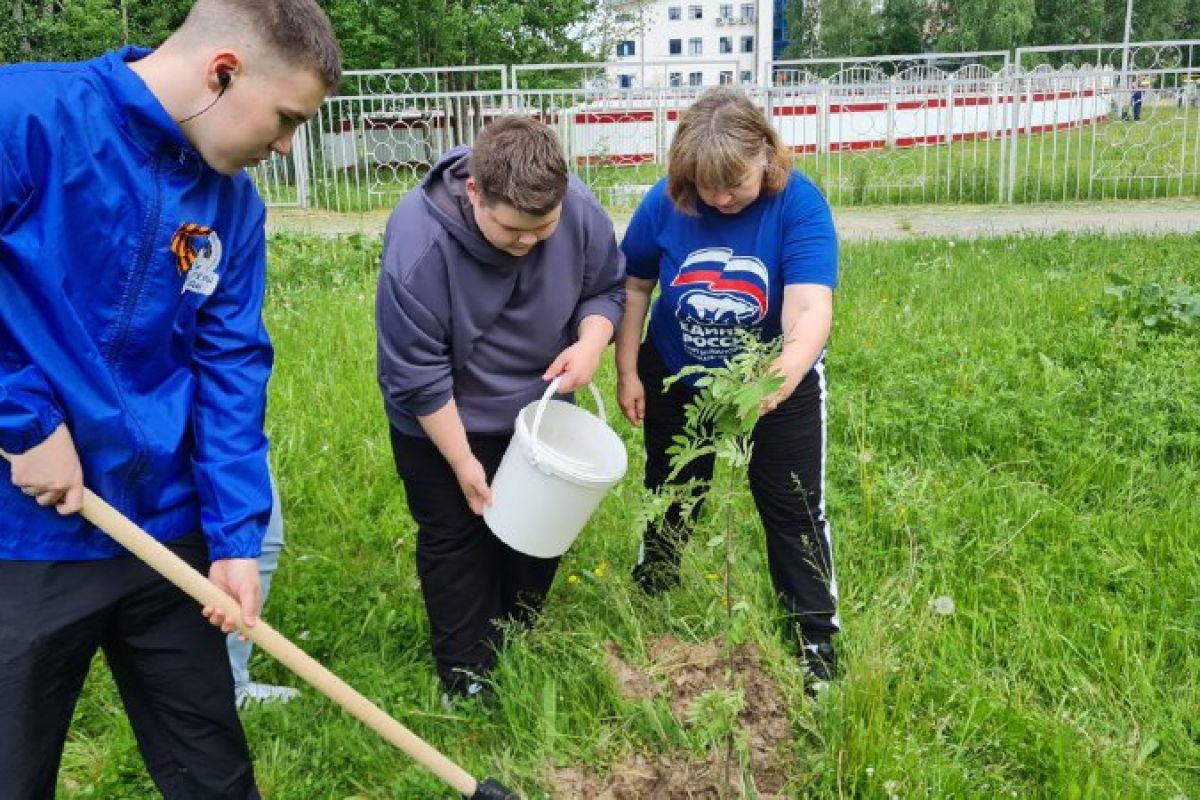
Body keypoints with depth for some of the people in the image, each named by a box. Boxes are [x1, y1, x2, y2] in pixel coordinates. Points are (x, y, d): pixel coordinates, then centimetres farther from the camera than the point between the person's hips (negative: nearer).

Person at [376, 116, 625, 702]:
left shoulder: (581, 211, -22)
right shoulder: (418, 241, -34)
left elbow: (607, 287, -3)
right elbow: (416, 374, -26)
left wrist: (592, 341, -25)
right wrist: (463, 462, -19)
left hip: (537, 408, 4)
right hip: (443, 423, -4)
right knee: (456, 545, 8)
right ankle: (468, 682, 26)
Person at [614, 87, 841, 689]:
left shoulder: (798, 204, -26)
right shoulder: (664, 203, -19)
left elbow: (810, 307, -36)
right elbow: (633, 286, -5)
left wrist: (786, 373, -55)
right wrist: (627, 372, -6)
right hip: (676, 382, 2)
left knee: (794, 509, 8)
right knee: (669, 497, 21)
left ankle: (817, 634, 27)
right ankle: (650, 587, 48)